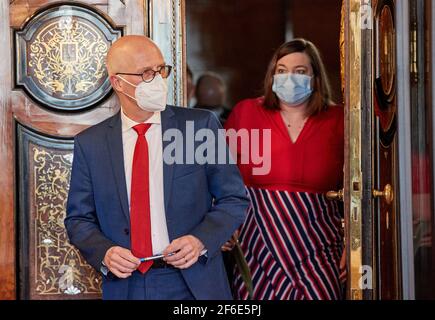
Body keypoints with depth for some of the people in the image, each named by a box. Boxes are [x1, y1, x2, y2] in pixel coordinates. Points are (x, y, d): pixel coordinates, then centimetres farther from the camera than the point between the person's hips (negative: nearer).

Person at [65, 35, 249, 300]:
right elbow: (79, 218, 5)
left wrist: (201, 240, -16)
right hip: (125, 286, 1)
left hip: (195, 285, 0)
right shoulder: (89, 144, 1)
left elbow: (235, 199, 0)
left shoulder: (202, 125, -3)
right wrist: (105, 253, -14)